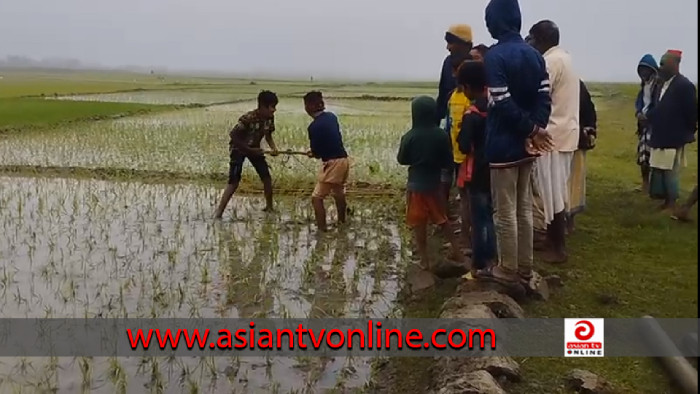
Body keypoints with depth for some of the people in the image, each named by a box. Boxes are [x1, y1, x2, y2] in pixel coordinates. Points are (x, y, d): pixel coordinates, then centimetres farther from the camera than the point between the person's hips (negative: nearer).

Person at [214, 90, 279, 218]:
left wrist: (274, 148, -15)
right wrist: (250, 150, -24)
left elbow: (268, 136, 4)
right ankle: (218, 212, -11)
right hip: (238, 148, -6)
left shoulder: (269, 118, -11)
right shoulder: (248, 118, -32)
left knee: (267, 177, 2)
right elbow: (233, 135, -26)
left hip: (254, 148, 7)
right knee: (234, 182, -15)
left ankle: (269, 207, 19)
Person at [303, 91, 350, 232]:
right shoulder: (332, 116, 6)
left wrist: (313, 153, 15)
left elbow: (316, 152, -9)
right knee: (339, 194, 29)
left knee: (316, 198, -3)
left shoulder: (314, 126, -17)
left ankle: (322, 230, -7)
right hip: (344, 160, 9)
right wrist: (315, 151, 17)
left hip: (332, 163, -9)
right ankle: (341, 221, 48)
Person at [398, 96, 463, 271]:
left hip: (416, 185, -3)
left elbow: (401, 160, -1)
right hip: (434, 183, 3)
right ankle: (456, 250, 22)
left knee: (419, 224, 7)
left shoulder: (409, 137, -14)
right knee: (441, 218, 21)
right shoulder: (441, 135, -8)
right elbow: (449, 162, -3)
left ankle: (425, 260, 13)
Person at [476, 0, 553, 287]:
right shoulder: (534, 55, 9)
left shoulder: (494, 57, -14)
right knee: (524, 207, 15)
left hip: (503, 145, -7)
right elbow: (544, 98, 0)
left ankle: (508, 271, 12)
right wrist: (535, 131, -9)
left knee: (504, 211, 2)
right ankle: (524, 268, 23)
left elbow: (503, 104, -21)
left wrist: (532, 130, -13)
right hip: (526, 144, 7)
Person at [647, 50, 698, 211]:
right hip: (660, 137, 9)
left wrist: (688, 133, -6)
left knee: (671, 172, 0)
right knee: (658, 170, 13)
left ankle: (671, 204, 11)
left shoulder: (684, 85, -16)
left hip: (674, 138, -9)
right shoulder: (663, 85, 11)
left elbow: (692, 112, -15)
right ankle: (665, 201, 24)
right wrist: (648, 115, 3)